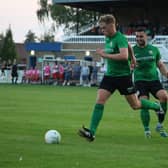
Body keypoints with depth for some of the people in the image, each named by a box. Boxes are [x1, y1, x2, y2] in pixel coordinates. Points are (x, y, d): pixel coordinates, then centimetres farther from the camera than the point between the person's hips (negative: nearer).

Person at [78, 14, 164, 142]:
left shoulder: (120, 38, -18)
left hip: (123, 76, -7)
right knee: (99, 101, -10)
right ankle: (91, 133, -13)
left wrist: (105, 55, -29)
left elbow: (124, 56, -34)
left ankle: (156, 106, 37)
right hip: (109, 75, 7)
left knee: (135, 105, 8)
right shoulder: (108, 38, 7)